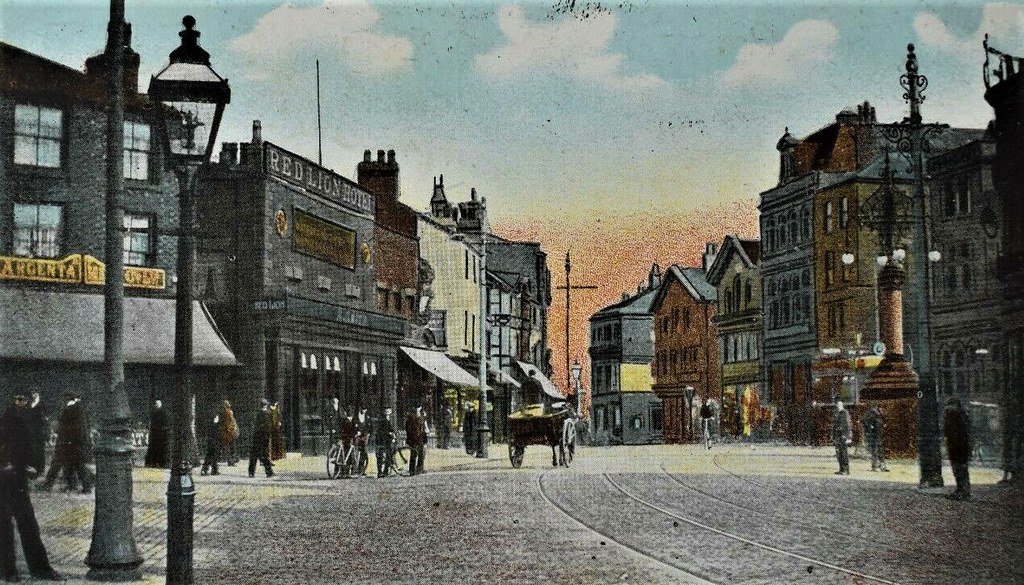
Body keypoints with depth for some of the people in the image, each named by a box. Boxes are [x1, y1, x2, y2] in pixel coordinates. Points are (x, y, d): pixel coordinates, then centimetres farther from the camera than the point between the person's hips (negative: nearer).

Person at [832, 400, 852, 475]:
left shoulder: (845, 413, -8)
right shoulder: (835, 414, 15)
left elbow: (848, 425, -12)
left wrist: (848, 438, -17)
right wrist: (833, 438, 19)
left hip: (844, 435, -8)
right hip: (837, 436, 8)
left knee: (845, 454, -8)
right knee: (839, 454, 8)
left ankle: (846, 471, -7)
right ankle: (841, 470, 13)